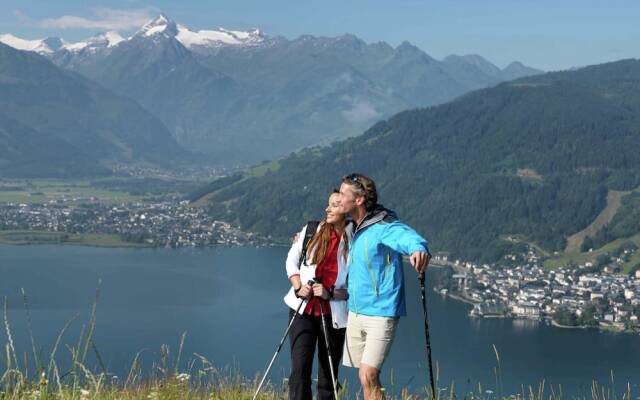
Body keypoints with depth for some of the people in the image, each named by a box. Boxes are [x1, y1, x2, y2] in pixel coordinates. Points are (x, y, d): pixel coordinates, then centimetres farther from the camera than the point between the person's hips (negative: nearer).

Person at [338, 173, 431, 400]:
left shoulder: (383, 226, -17)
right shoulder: (353, 229, 10)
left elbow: (407, 236, -38)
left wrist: (419, 249, -61)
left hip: (381, 314, -8)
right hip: (355, 312, 8)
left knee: (368, 376, -15)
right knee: (365, 377, 12)